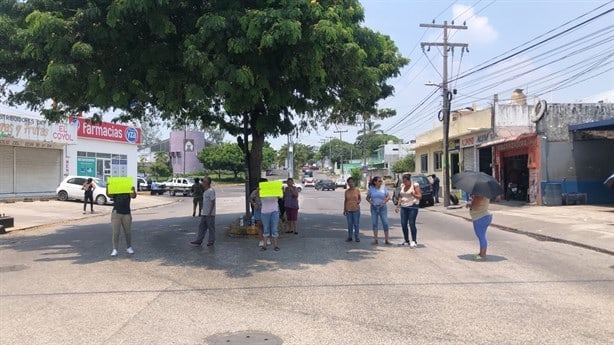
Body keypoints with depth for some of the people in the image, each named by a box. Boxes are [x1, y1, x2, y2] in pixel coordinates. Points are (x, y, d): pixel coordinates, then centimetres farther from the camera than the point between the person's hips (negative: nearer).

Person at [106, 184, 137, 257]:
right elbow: (108, 194, -16)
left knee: (128, 232, 8)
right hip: (116, 214, -1)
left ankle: (129, 248, 23)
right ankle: (115, 249, -1)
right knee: (116, 232, -4)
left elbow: (133, 196, -15)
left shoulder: (128, 192, 4)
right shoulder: (114, 193, 4)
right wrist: (107, 188, -36)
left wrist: (134, 191, -37)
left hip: (126, 214, 1)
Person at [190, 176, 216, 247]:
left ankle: (211, 241, 10)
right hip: (204, 213, 9)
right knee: (201, 226, 10)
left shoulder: (211, 191, -15)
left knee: (211, 227, 1)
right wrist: (202, 211, 20)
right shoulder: (205, 191, 14)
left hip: (210, 214, -9)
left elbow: (213, 202, -18)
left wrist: (210, 212, -19)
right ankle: (199, 240, 15)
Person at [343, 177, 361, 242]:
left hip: (356, 209, -2)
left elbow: (359, 198, 9)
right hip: (348, 210, 2)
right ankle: (349, 237, 15)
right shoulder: (346, 191, 4)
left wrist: (359, 201, -15)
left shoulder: (357, 190, 0)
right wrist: (344, 209, 7)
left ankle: (357, 237, 10)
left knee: (356, 224, 1)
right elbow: (345, 200, 9)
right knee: (349, 224, 6)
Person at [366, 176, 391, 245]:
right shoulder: (371, 189, 2)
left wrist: (384, 201, -11)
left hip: (382, 207, -1)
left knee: (385, 223, -5)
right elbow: (367, 198, 11)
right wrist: (370, 202, -7)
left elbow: (388, 196, 4)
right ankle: (375, 240, 11)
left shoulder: (383, 188, 1)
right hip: (374, 208, 1)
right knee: (374, 223, 4)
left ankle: (386, 240, 3)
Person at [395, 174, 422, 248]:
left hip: (412, 206, -6)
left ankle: (414, 241, -2)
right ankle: (406, 241, 13)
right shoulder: (402, 186, 13)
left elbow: (420, 196, -7)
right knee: (403, 224, 1)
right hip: (403, 207, 6)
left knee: (412, 224, -10)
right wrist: (398, 206, 13)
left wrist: (413, 194, -26)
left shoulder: (415, 185, -4)